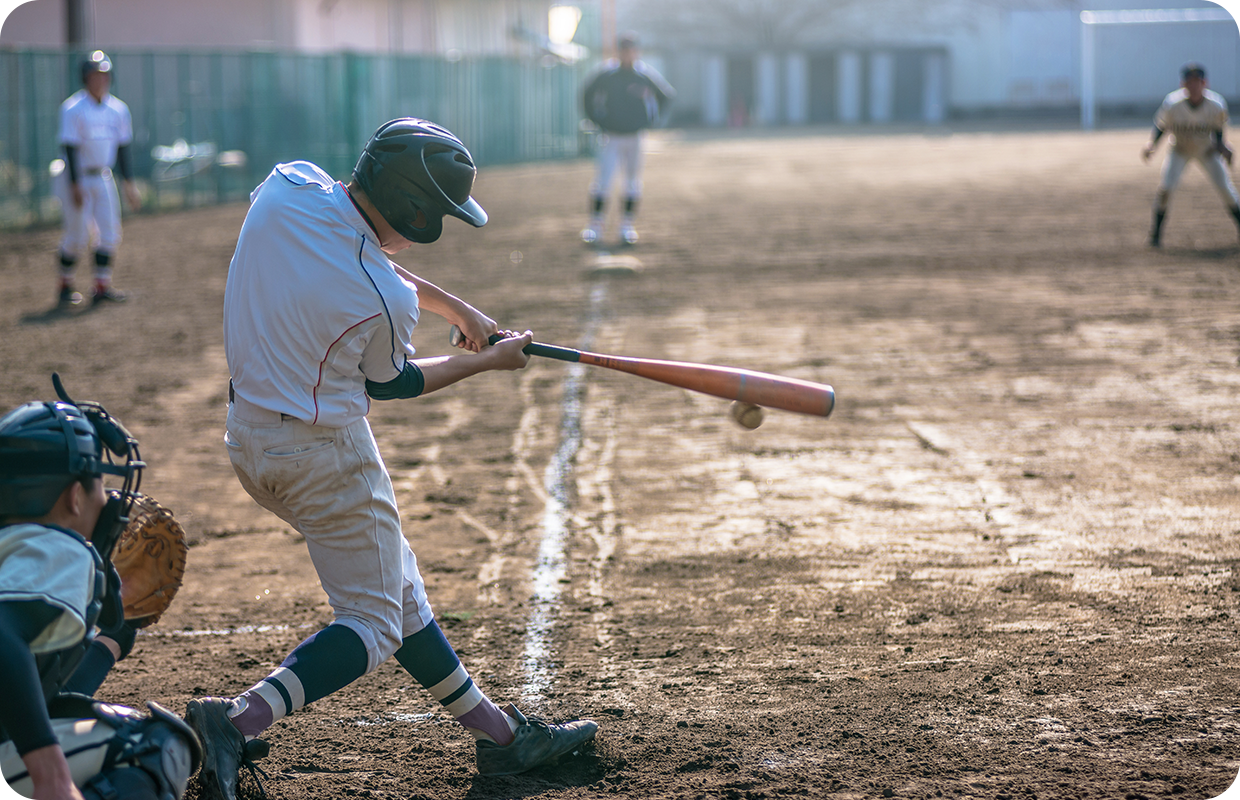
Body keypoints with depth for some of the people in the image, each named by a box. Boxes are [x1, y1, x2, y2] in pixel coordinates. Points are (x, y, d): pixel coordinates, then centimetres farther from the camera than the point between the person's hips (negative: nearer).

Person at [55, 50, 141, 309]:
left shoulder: (118, 109, 4)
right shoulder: (73, 109, -13)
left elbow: (122, 149, 9)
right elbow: (70, 148, -17)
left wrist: (129, 184, 6)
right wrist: (75, 186, -22)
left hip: (103, 176, 6)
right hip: (76, 178, -6)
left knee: (109, 232, -1)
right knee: (78, 235, -5)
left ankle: (102, 287, 3)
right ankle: (65, 286, 12)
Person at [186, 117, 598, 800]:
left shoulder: (287, 186, -9)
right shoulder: (386, 302, -25)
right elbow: (390, 384, -4)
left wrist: (457, 309, 12)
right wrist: (488, 360, 10)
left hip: (247, 436, 9)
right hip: (324, 454, -9)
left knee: (392, 582, 19)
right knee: (372, 623, 2)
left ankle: (496, 730, 29)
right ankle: (238, 719, -17)